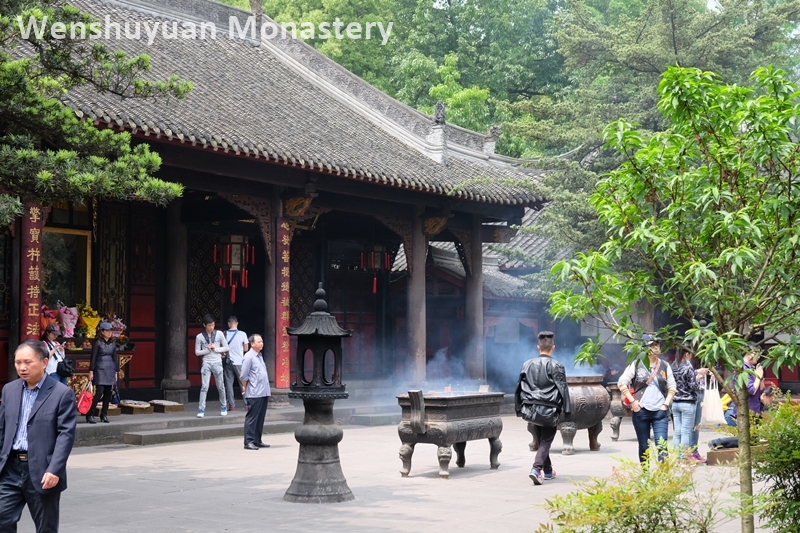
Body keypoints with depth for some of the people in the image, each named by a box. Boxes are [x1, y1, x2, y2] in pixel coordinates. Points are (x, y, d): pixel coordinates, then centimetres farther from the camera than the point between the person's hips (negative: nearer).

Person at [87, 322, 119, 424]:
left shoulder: (113, 343, 10)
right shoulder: (98, 343, -5)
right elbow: (93, 357, -6)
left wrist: (116, 371, 12)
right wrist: (91, 371, -10)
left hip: (110, 369, 5)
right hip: (100, 369, -5)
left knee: (108, 393, 5)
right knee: (99, 392, -12)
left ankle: (104, 415, 14)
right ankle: (90, 415, -5)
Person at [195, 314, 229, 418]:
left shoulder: (219, 334, 1)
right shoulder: (199, 336, -1)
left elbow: (226, 348, 4)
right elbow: (197, 352, 1)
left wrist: (215, 349, -10)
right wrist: (207, 350, -12)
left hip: (217, 363, 1)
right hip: (206, 363, -1)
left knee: (220, 386, 9)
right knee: (204, 387, -9)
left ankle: (223, 407, 24)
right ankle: (201, 410, -8)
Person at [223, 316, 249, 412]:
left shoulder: (225, 334, -3)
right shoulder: (242, 334, -6)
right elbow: (246, 349, 2)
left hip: (228, 362, 1)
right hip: (239, 362, -1)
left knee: (229, 383, 5)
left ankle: (231, 405, 2)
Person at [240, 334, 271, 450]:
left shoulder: (259, 356, 17)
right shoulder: (249, 357, -10)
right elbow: (244, 376, -10)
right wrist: (245, 389, -4)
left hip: (264, 393, 9)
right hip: (254, 394, -9)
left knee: (260, 418, 11)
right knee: (252, 418, -6)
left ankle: (257, 440, 18)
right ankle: (249, 442, -4)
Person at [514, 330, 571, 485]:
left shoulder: (527, 365, 5)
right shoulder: (556, 366, -9)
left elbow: (520, 388, 9)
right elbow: (562, 389, -9)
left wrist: (520, 409, 16)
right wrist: (566, 411, -3)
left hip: (531, 408, 5)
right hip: (549, 410, -5)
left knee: (541, 440, 20)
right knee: (546, 441, 1)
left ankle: (548, 471, 30)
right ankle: (536, 469, -19)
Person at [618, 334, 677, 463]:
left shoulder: (665, 366, 7)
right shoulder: (636, 364, 0)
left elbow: (672, 388, 13)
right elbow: (622, 383, 0)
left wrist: (666, 404, 1)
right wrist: (632, 401, -6)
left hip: (660, 411, 1)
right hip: (641, 410, -1)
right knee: (644, 446, 8)